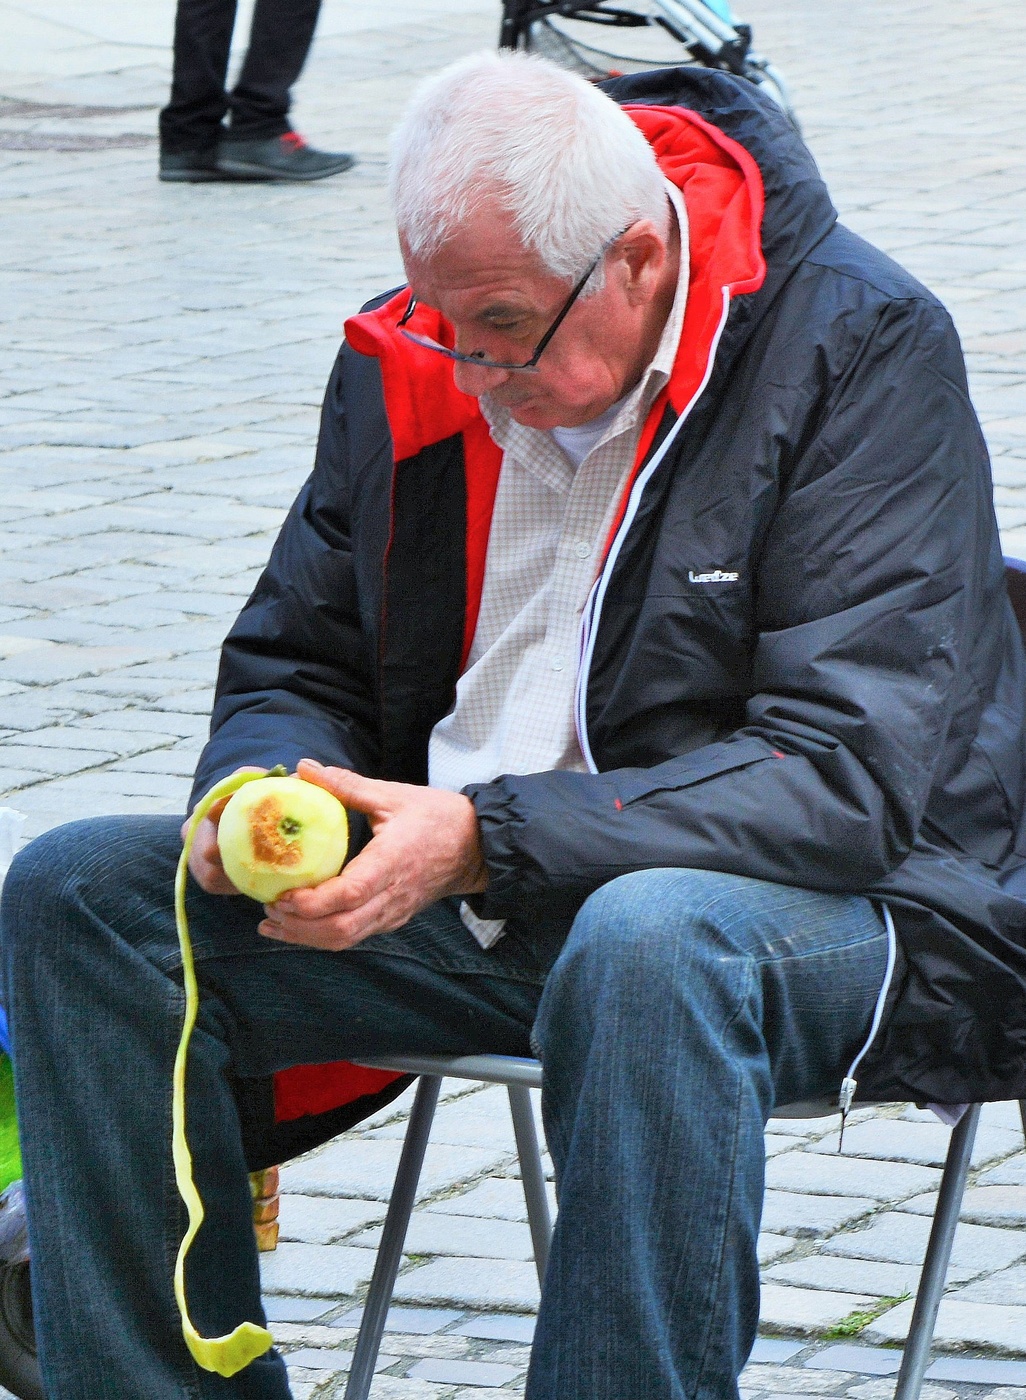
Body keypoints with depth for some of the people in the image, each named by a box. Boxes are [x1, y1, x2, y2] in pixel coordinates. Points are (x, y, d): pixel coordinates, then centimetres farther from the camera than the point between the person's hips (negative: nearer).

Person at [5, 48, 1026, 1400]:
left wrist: (489, 839, -29)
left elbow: (852, 777, -21)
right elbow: (294, 667, 15)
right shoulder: (410, 361, 3)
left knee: (645, 945, -41)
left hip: (835, 908, -6)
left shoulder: (866, 347, -15)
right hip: (448, 895, 6)